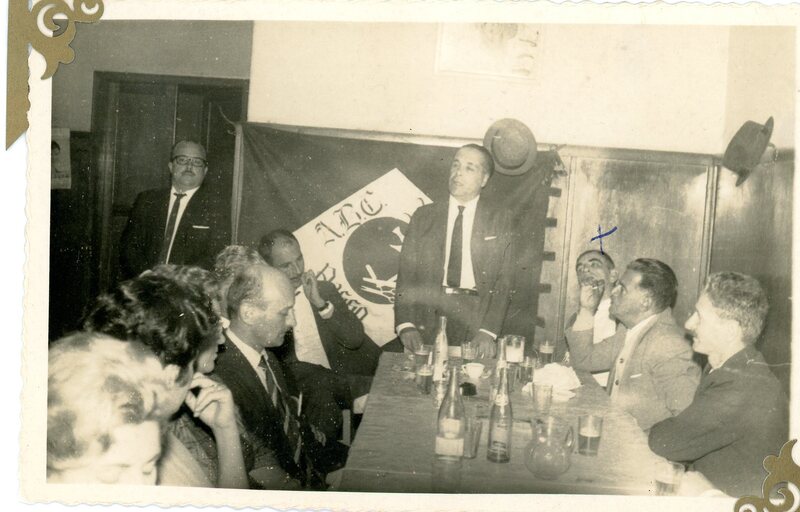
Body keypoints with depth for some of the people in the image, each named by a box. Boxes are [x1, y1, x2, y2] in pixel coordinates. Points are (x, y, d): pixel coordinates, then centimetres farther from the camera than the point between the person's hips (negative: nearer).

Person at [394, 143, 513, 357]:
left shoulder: (500, 220, 8)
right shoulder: (423, 216, 12)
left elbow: (504, 281, 3)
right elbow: (406, 273, 7)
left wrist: (488, 332, -10)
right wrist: (406, 325, -6)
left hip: (475, 317, -1)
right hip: (426, 315, 1)